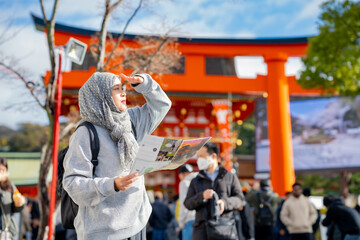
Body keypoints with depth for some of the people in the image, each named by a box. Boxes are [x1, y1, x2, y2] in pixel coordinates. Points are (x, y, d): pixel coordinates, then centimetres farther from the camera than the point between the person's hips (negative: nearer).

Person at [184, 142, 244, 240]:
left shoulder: (230, 177, 14)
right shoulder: (195, 181, 17)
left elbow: (239, 198, 4)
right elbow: (188, 204, 6)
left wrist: (225, 202, -17)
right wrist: (202, 196, -13)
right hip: (203, 228, 1)